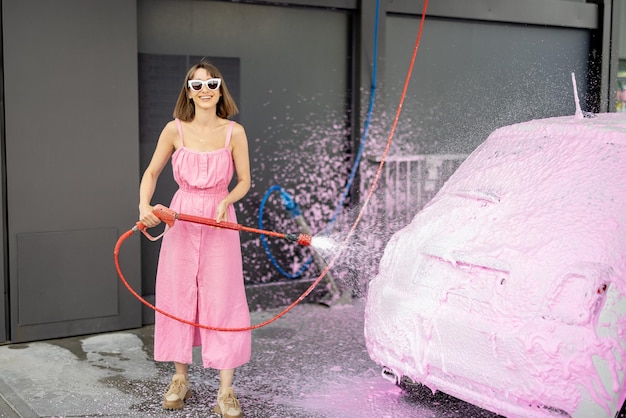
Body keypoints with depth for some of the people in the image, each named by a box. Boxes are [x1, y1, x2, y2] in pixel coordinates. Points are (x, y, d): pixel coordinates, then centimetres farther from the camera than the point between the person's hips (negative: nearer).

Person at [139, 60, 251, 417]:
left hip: (220, 220, -1)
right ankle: (180, 379, 21)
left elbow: (244, 181, 3)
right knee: (178, 295, 5)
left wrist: (225, 201, -16)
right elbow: (151, 173, 6)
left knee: (222, 298, -4)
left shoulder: (234, 132, -4)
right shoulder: (175, 130, -1)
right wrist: (145, 205, -10)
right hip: (181, 218, 2)